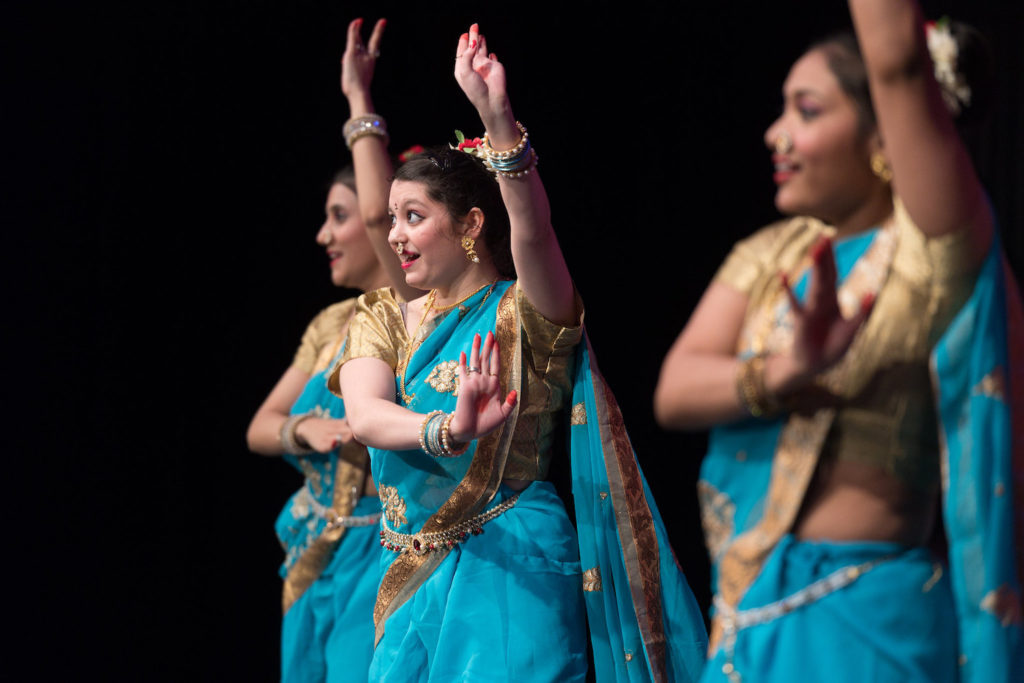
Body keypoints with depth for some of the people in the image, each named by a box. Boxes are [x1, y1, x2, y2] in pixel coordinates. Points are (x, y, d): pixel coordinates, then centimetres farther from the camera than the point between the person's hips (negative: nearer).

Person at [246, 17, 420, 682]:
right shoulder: (332, 324, 13)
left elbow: (380, 212, -26)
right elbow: (260, 429, 14)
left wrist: (360, 101, -15)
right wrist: (307, 430, -9)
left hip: (381, 553, -8)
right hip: (316, 556, 8)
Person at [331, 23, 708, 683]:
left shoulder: (522, 314, -4)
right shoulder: (385, 319, 9)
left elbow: (533, 231, -27)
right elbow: (364, 414, -11)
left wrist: (498, 117, -42)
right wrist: (447, 431, -33)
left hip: (510, 575, -5)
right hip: (411, 579, 5)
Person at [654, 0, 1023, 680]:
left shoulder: (929, 251, -10)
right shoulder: (771, 256, 10)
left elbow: (899, 60, -24)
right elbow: (675, 392, -6)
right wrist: (782, 373, -23)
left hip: (862, 626, -6)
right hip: (747, 621, 6)